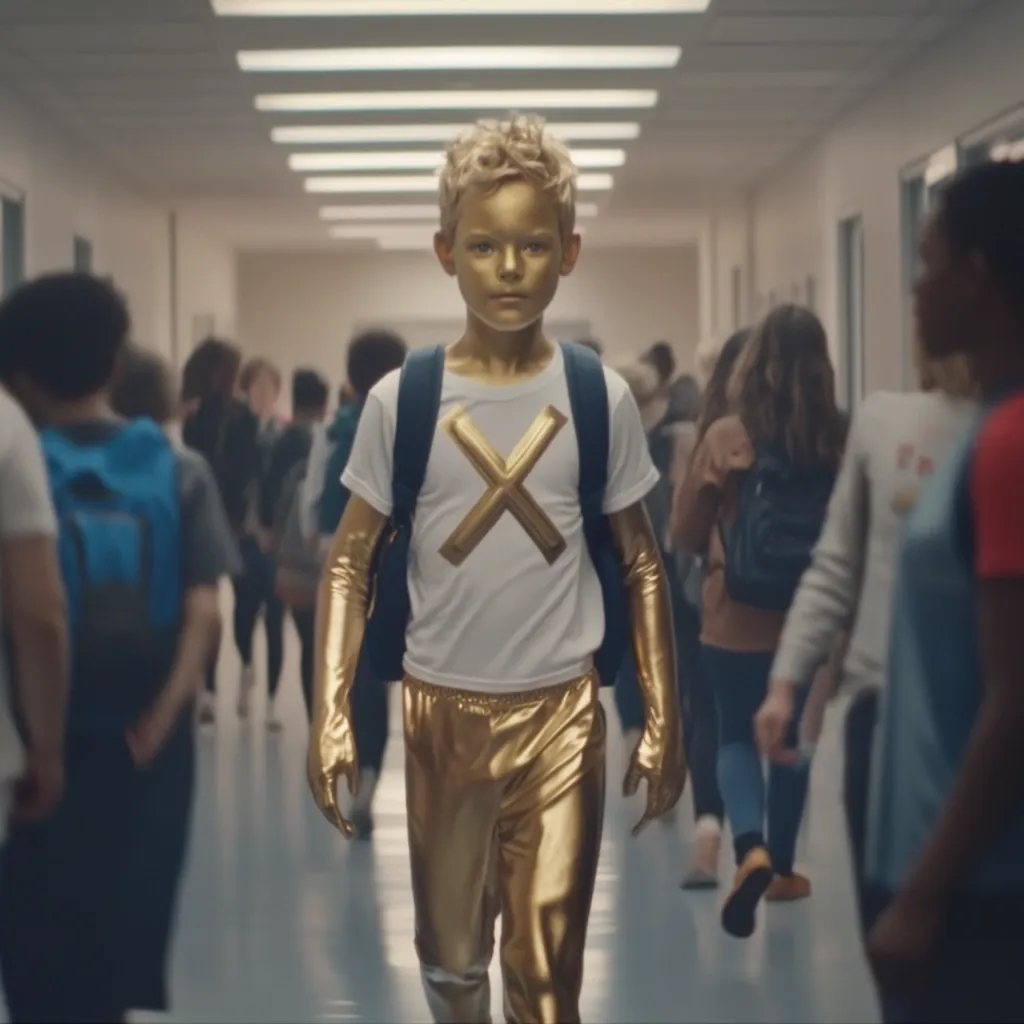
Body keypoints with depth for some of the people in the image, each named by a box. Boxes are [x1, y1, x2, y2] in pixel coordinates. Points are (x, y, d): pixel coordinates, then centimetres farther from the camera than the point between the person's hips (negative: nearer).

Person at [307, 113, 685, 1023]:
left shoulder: (600, 396, -4)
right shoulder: (399, 400, -5)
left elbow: (640, 565, 5)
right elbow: (351, 563, 0)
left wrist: (663, 718, 2)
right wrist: (331, 712, -10)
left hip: (561, 712, -1)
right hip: (440, 711, 1)